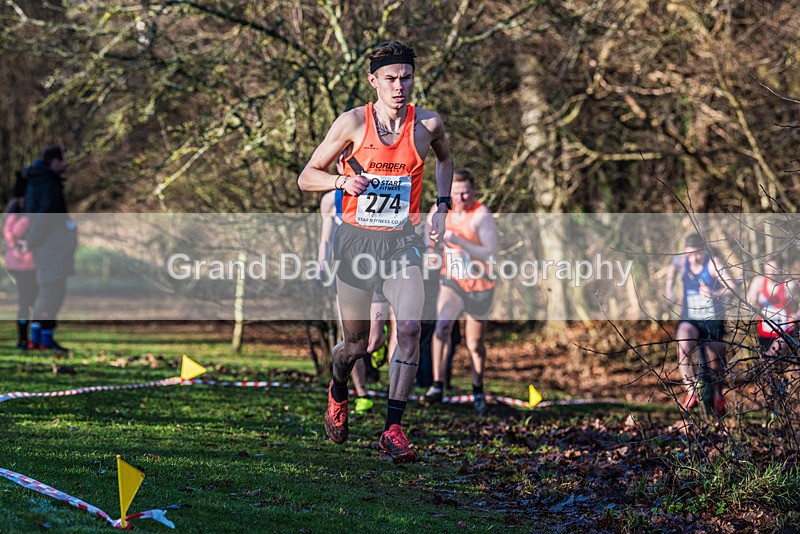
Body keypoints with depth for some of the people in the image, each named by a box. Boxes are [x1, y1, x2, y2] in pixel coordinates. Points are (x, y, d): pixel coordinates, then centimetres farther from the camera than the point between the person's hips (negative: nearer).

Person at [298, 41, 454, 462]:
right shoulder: (353, 122, -7)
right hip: (357, 238, -1)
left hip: (401, 241, 1)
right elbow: (307, 177, -1)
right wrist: (343, 181, -20)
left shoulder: (427, 124, -1)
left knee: (410, 327, -20)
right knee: (356, 344, 6)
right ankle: (338, 390, 42)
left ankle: (393, 428, -13)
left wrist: (442, 207, 11)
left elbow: (444, 159, 23)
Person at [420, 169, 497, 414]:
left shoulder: (482, 215, -19)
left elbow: (490, 253, -29)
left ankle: (478, 390, 33)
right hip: (452, 283, 3)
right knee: (442, 326, -24)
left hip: (479, 287, -3)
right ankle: (437, 386, -24)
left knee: (475, 343, 9)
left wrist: (458, 241, -34)